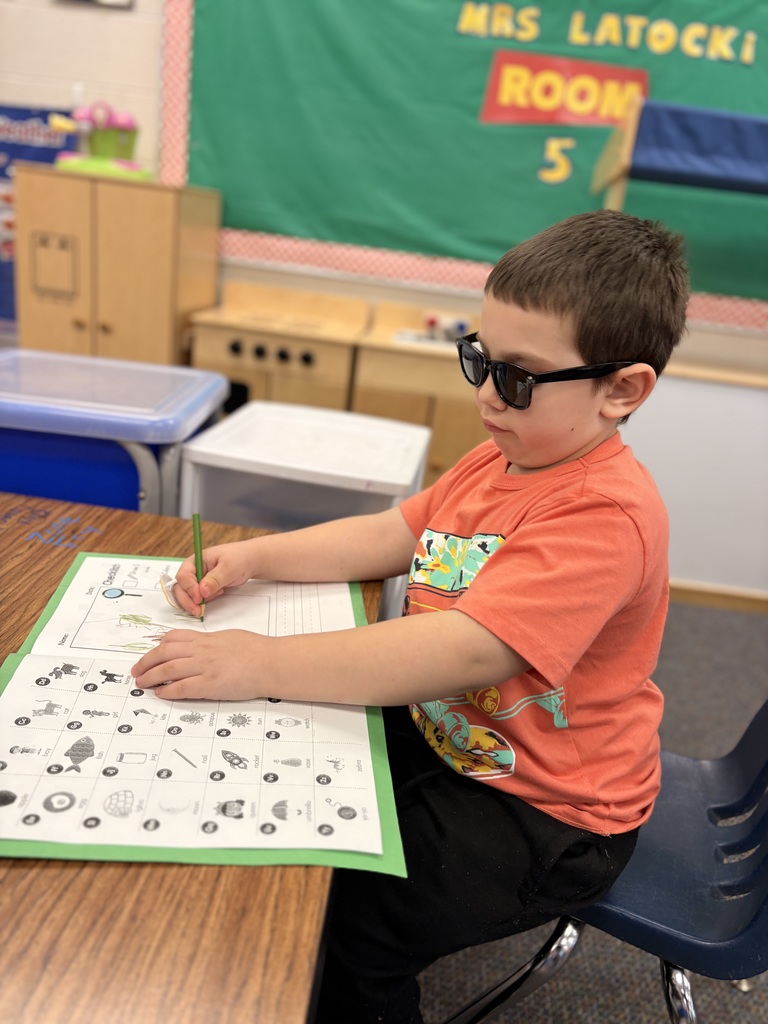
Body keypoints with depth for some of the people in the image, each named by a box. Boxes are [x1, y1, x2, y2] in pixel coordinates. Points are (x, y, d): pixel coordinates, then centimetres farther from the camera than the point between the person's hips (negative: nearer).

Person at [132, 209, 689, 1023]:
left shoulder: (603, 516, -29)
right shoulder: (501, 460, 1)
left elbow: (469, 650, -38)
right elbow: (392, 536, 5)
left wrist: (262, 663, -36)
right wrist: (251, 557, -6)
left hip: (545, 810, -8)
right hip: (445, 735, 9)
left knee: (345, 925, -16)